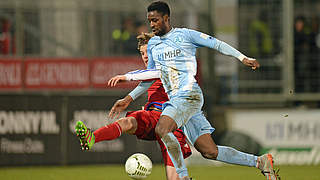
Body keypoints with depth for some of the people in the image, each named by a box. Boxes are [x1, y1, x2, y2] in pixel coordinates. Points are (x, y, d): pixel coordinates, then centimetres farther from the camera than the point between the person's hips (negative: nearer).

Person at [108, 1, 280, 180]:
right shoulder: (153, 44, 19)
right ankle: (260, 162, 11)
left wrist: (243, 58, -10)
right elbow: (151, 75, 27)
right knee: (210, 152, 0)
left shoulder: (185, 35, -1)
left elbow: (217, 44, 0)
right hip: (175, 100, 7)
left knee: (162, 129, -29)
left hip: (189, 95, -7)